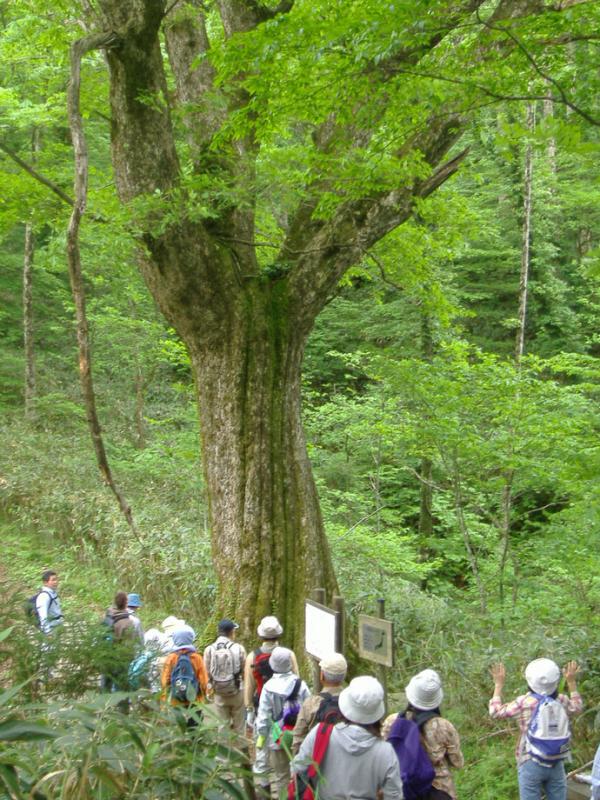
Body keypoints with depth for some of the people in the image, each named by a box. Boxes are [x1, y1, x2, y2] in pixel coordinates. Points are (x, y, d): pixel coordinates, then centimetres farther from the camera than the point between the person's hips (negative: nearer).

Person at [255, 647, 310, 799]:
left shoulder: (269, 687, -13)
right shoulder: (300, 684, -9)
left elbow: (263, 716, -10)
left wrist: (261, 738, 1)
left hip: (278, 738, -1)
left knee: (282, 775, 13)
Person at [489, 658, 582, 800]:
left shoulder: (524, 702, -14)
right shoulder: (561, 701, -4)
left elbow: (495, 712, -3)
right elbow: (577, 707, 21)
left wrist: (498, 684, 4)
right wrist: (571, 682, 26)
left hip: (531, 763, -3)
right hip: (556, 763, 3)